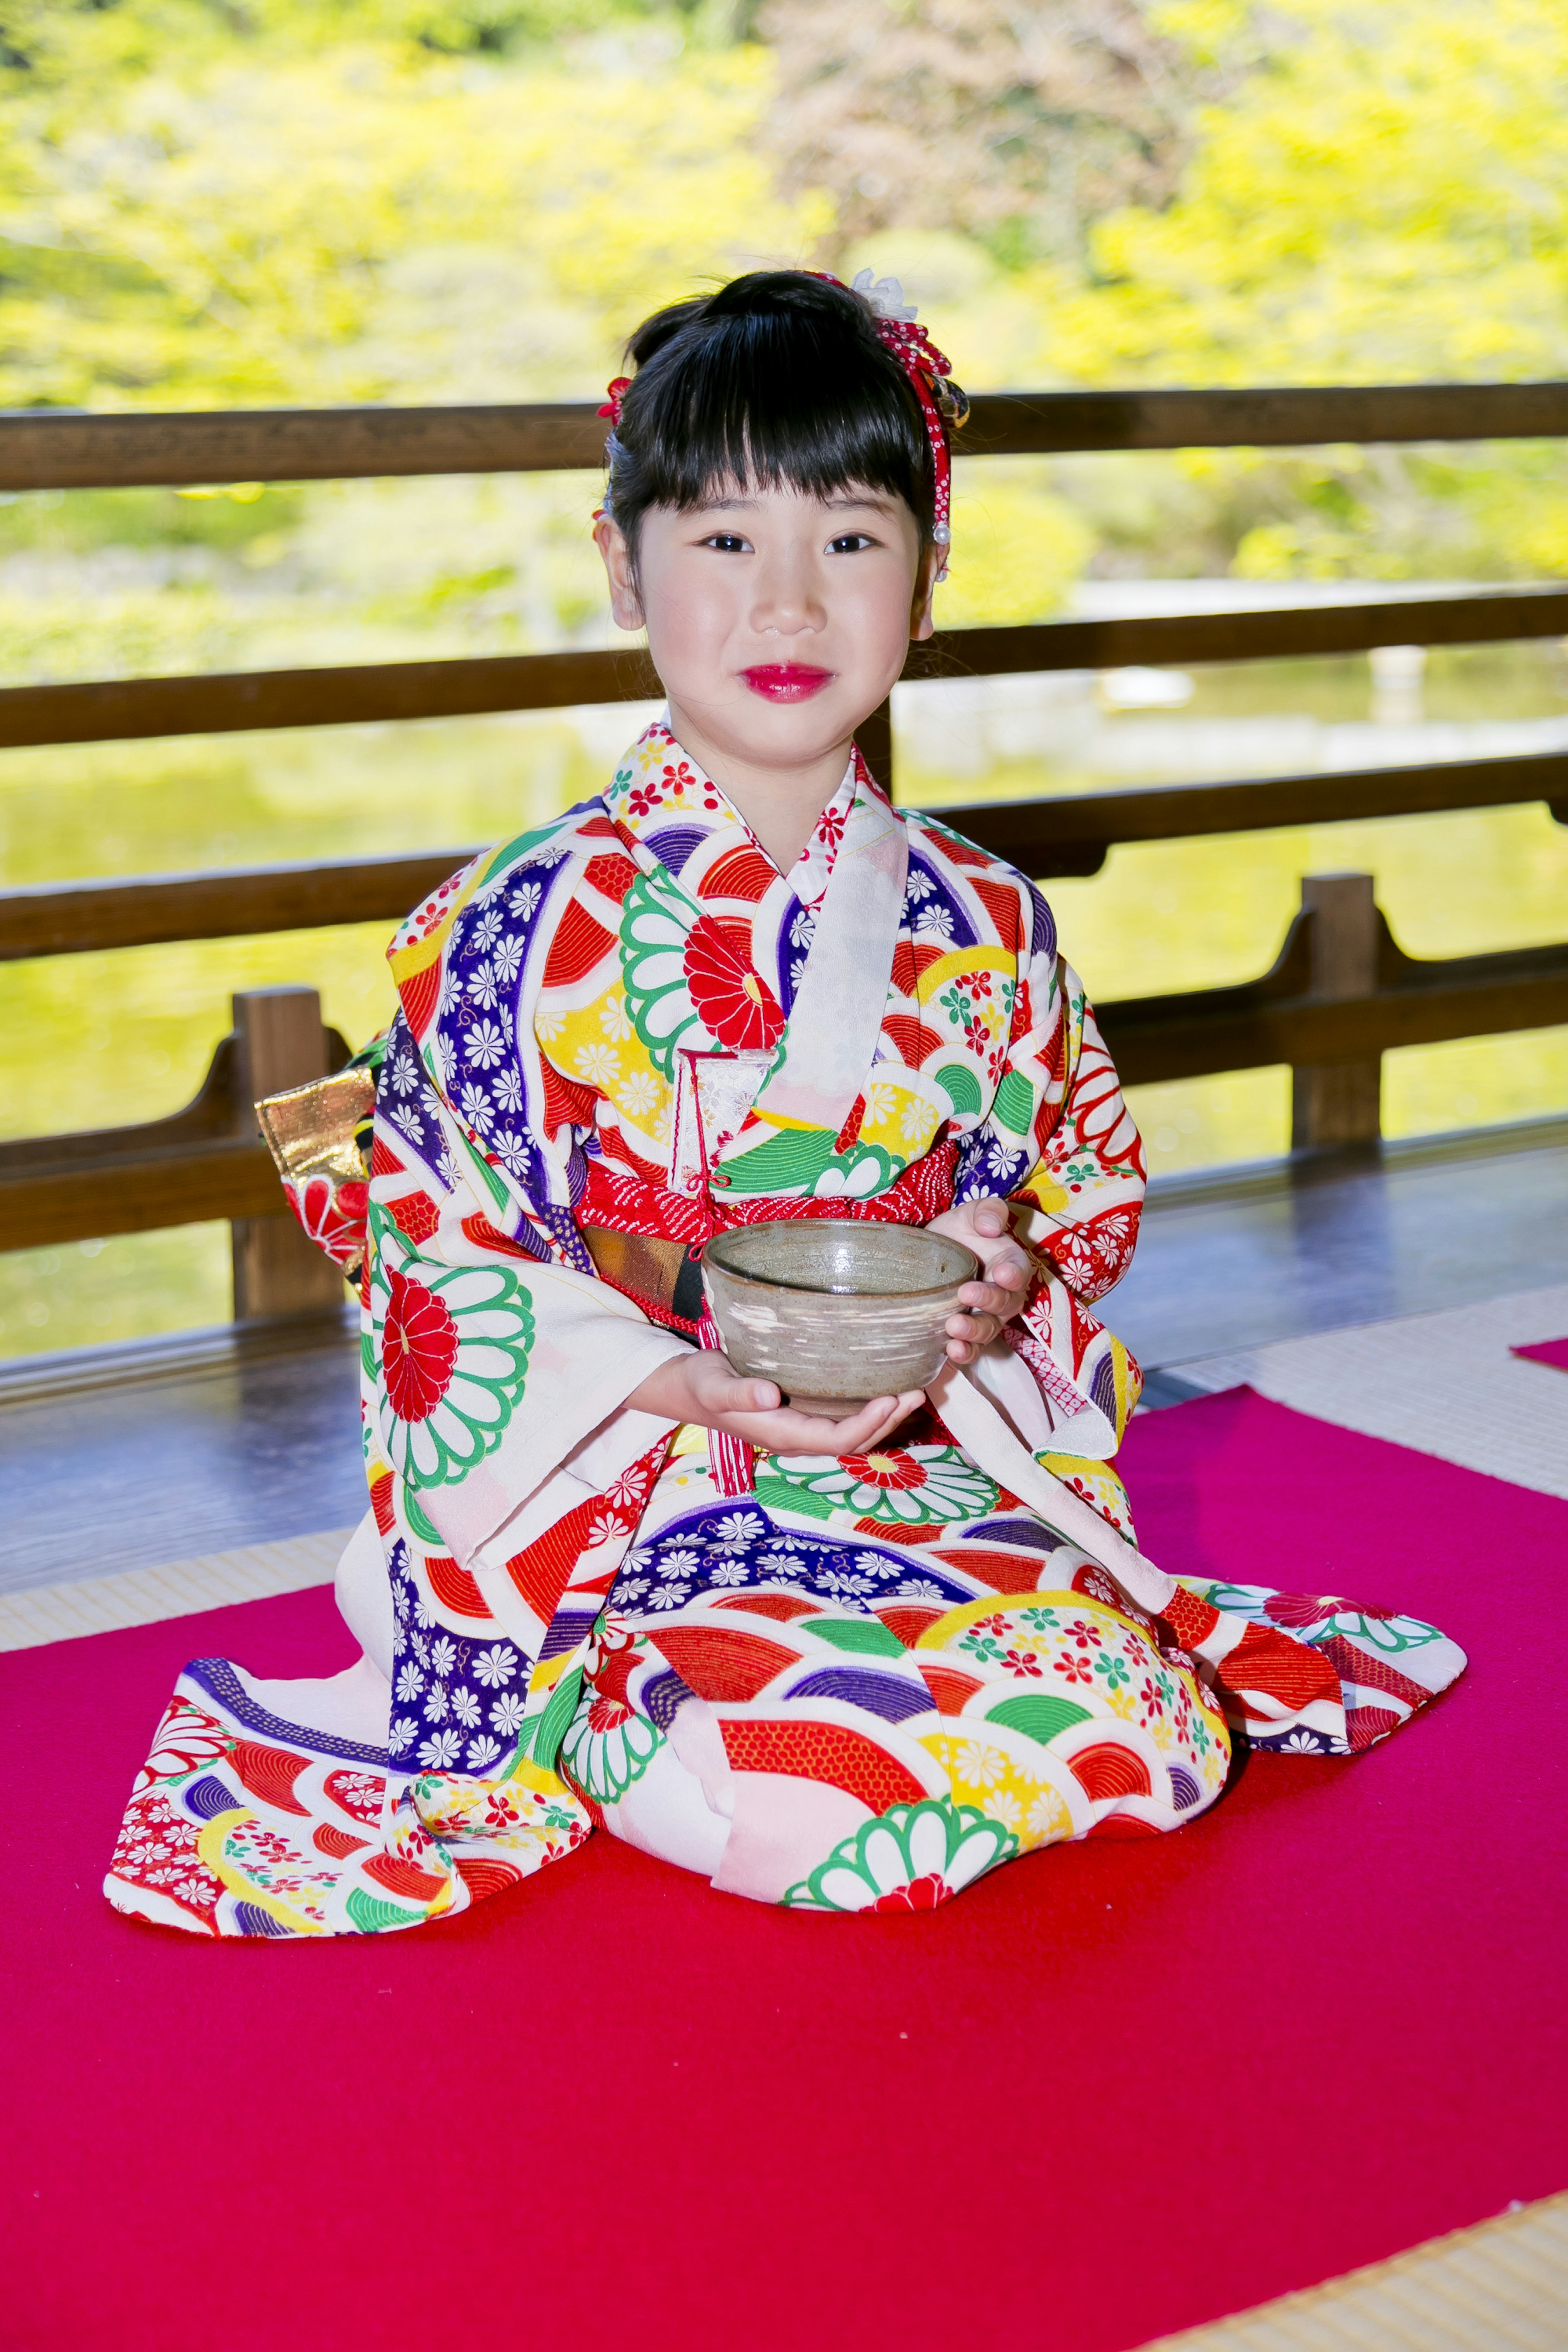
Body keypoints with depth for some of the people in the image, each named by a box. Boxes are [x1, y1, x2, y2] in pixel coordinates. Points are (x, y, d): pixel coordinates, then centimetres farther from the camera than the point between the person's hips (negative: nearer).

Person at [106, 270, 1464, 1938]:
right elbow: (436, 1261, -5)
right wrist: (678, 1378, -20)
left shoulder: (982, 927, 6)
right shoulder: (528, 925, -7)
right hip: (619, 1505, -3)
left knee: (1142, 1725, -19)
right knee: (796, 1787, -28)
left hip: (932, 1475, 4)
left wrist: (1005, 1291, -10)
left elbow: (1089, 1186, 14)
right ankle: (576, 1718, 4)